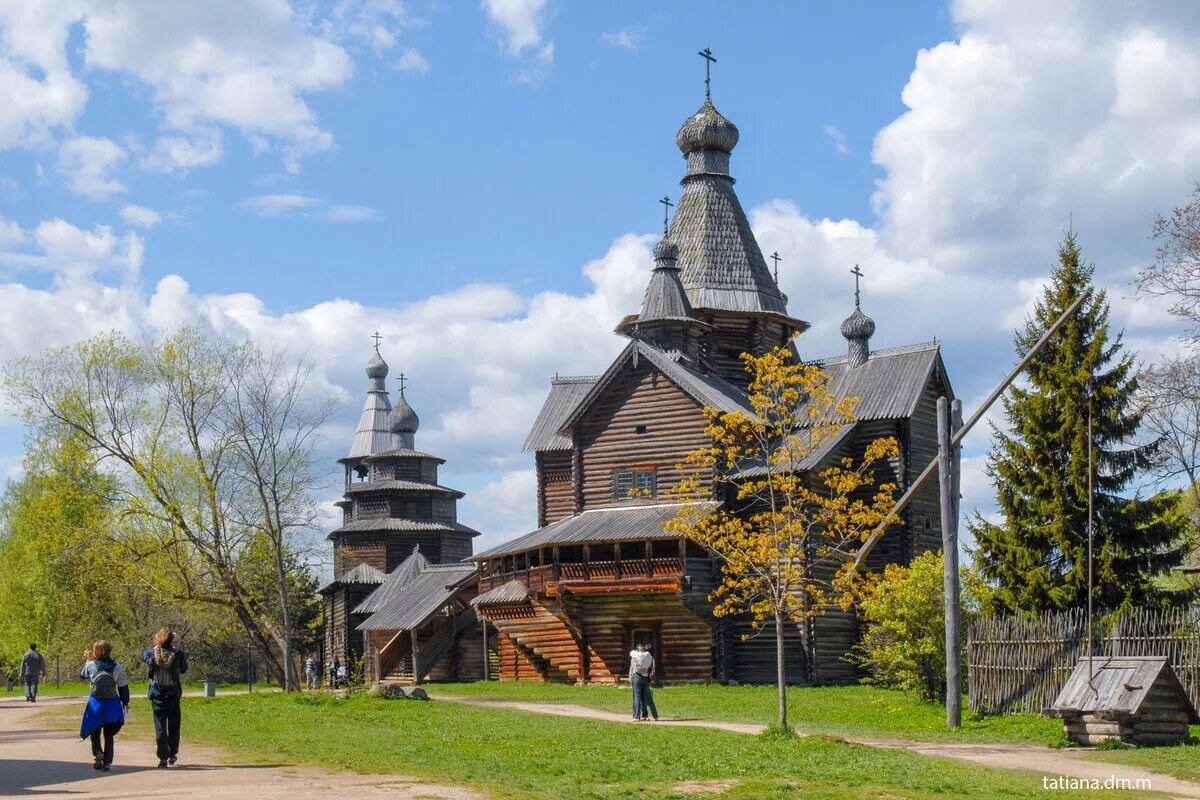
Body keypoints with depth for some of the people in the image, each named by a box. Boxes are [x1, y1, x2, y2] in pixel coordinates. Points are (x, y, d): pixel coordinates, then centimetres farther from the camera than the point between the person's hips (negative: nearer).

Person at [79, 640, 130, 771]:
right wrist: (125, 704, 13)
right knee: (109, 735, 11)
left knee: (94, 732, 15)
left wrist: (88, 660, 24)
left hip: (95, 703, -1)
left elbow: (82, 675, 15)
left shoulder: (91, 665, -8)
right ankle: (107, 762, 7)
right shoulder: (118, 668, -5)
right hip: (112, 705, 1)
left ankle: (97, 752, -10)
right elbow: (123, 688, 1)